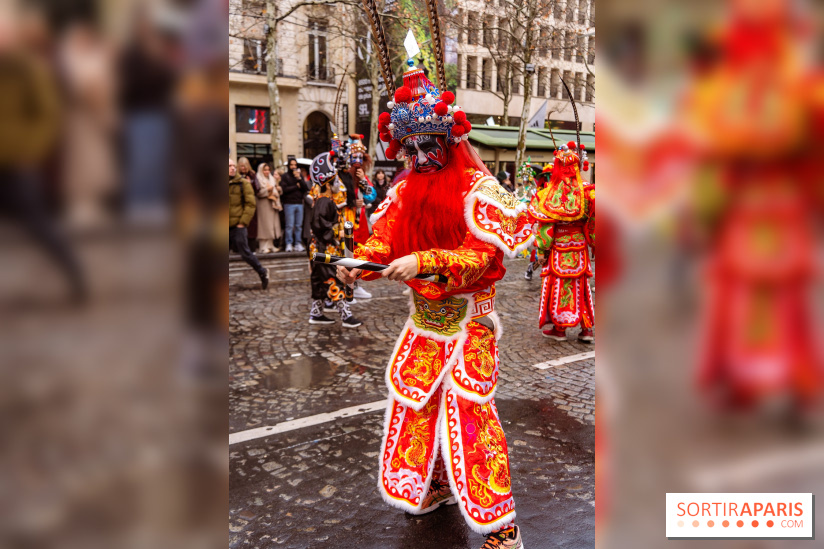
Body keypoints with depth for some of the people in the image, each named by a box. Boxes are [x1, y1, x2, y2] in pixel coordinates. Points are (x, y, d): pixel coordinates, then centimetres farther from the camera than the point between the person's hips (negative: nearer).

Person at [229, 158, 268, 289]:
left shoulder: (243, 183, -3)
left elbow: (250, 204, -6)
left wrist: (243, 222, -11)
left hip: (237, 225, -4)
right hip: (227, 226, 4)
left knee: (245, 252, -2)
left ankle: (263, 273, 17)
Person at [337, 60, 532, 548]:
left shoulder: (476, 187, -12)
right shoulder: (407, 191, 8)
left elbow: (480, 255, -20)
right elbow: (385, 238, 3)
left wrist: (424, 261, -32)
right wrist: (358, 264, -18)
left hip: (468, 316, -7)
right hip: (424, 313, 7)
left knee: (467, 407, -10)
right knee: (418, 398, 13)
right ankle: (436, 486, 34)